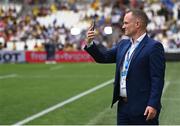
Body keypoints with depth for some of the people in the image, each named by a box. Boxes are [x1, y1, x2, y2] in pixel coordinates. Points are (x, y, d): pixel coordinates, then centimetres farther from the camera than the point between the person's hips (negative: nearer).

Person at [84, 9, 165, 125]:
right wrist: (90, 43, 0)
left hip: (143, 109, -7)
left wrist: (153, 105, -22)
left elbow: (157, 79, -15)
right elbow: (103, 57, 16)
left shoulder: (154, 47, -10)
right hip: (123, 106, 8)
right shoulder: (123, 44, 14)